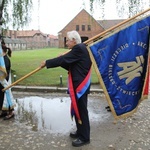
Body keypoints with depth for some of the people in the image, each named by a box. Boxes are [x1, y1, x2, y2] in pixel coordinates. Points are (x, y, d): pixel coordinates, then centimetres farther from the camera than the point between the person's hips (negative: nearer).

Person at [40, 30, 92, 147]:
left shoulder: (79, 49, -16)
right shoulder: (80, 49, 15)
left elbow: (63, 59, -19)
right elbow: (70, 66, 16)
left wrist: (47, 63, -9)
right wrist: (58, 62, 5)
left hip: (80, 85, -10)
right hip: (79, 84, 10)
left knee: (81, 110, -2)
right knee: (78, 109, 18)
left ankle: (84, 137, 9)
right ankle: (81, 132, 32)